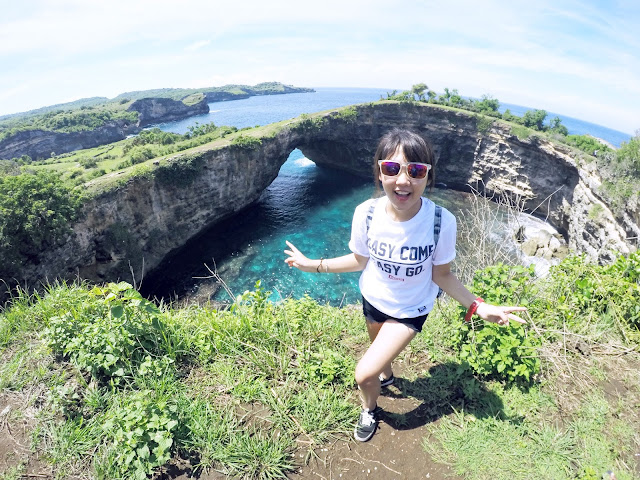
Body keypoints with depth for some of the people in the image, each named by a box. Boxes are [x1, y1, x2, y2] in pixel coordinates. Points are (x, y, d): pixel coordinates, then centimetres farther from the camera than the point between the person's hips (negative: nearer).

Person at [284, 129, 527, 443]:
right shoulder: (366, 213, -24)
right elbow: (360, 260, -7)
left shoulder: (441, 221, -29)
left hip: (410, 311, -2)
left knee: (364, 374, -6)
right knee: (380, 349, 30)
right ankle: (386, 376, 69)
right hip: (372, 299, 3)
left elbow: (441, 275, -14)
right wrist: (313, 265, -8)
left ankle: (370, 408, 32)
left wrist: (478, 307, -23)